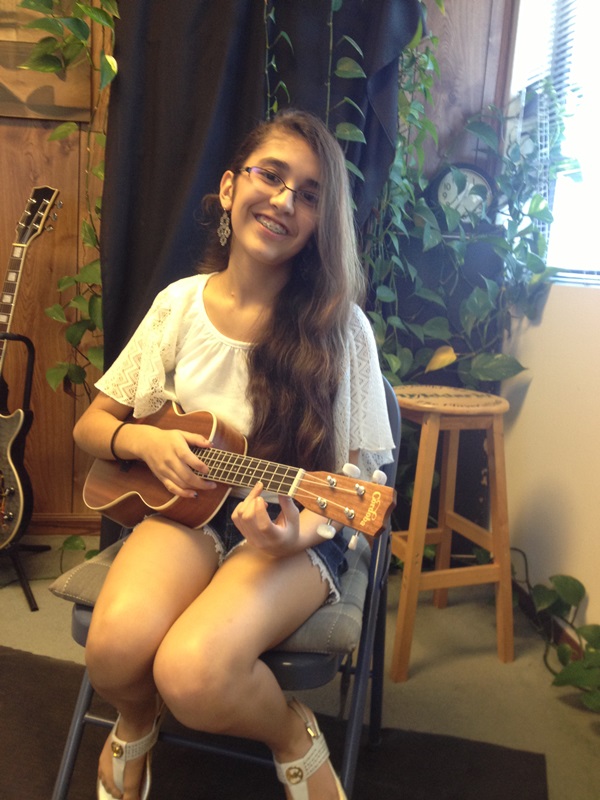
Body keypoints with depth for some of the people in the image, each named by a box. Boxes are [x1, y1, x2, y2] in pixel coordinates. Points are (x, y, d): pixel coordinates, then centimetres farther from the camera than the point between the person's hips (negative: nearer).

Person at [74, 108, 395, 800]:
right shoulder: (179, 303, 2)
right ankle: (136, 725, 12)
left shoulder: (340, 328, -8)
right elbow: (92, 425, 10)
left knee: (192, 671, -30)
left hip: (293, 533, -2)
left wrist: (300, 532, -25)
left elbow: (356, 475, -4)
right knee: (116, 645, -27)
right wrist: (144, 441, -12)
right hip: (187, 507, 3)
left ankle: (293, 736, 6)